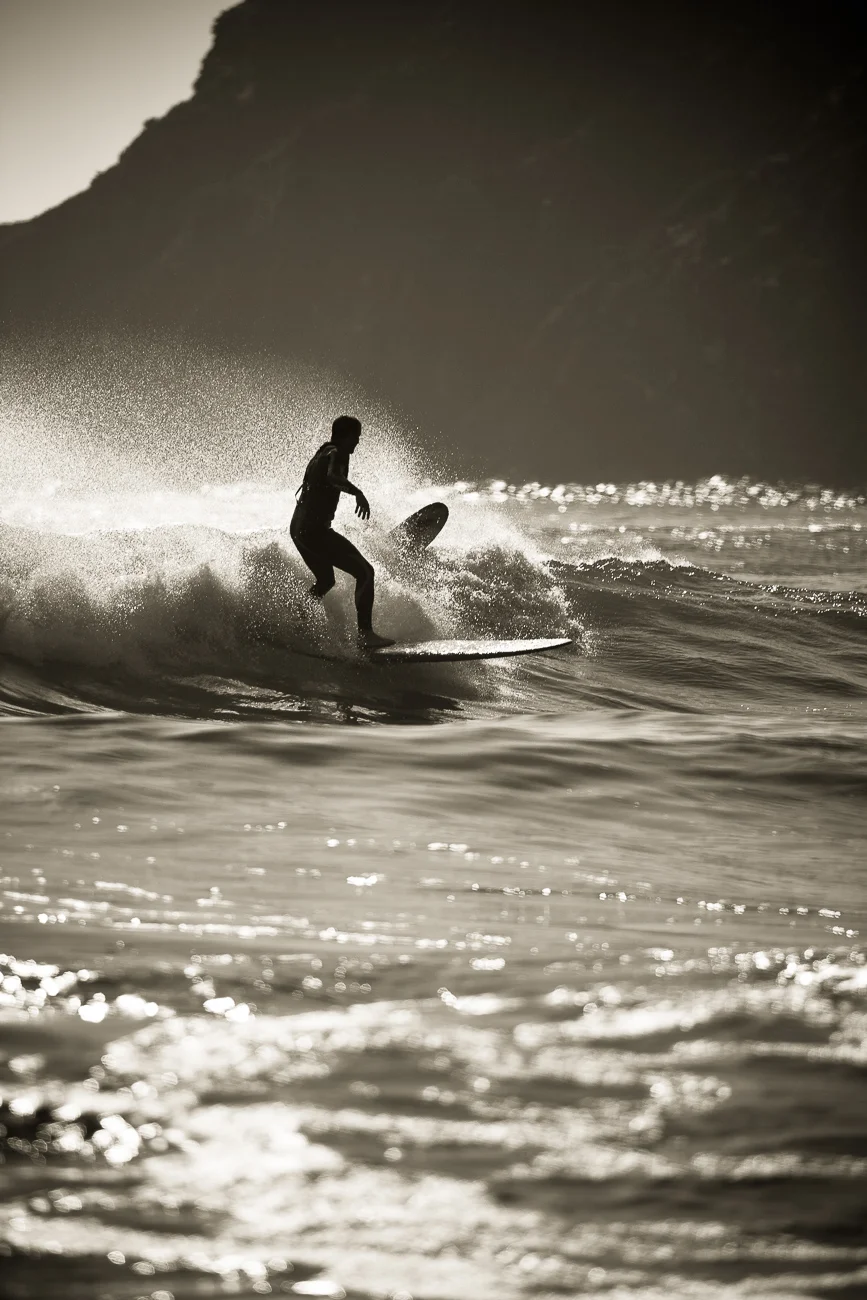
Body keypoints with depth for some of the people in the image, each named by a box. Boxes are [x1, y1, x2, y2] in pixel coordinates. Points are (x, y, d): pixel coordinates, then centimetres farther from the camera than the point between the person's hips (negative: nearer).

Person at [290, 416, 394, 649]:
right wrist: (358, 493, -35)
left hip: (298, 527, 10)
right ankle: (365, 633, -26)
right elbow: (332, 476, -32)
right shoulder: (337, 454, -10)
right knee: (364, 571, -15)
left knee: (325, 581, 29)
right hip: (315, 529, -10)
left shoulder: (322, 454, 20)